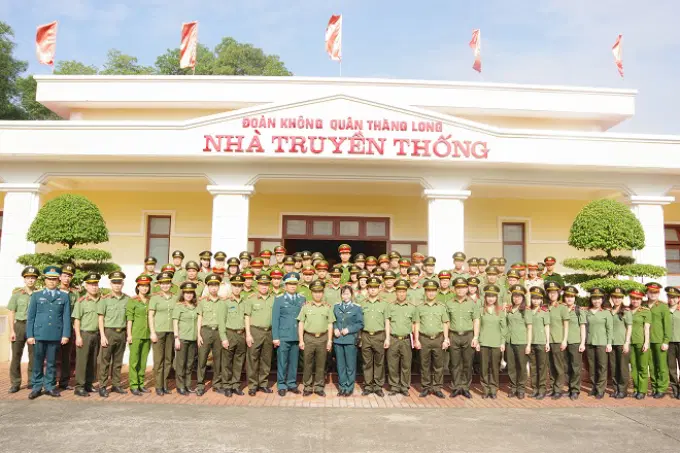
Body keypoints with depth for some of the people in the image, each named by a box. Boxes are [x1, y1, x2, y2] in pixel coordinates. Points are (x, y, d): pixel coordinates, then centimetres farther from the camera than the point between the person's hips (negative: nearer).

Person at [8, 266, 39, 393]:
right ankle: (15, 383, 10)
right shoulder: (17, 294, 3)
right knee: (16, 355, 1)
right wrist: (12, 331, -5)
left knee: (34, 355, 5)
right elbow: (11, 313, 2)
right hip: (19, 326, 0)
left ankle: (32, 381, 16)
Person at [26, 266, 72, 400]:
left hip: (56, 335, 0)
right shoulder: (36, 295, 8)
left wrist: (66, 335, -5)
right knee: (38, 362, 5)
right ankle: (37, 387, 15)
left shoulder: (64, 297, 7)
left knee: (52, 363, 7)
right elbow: (30, 317, 5)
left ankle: (50, 386, 15)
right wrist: (30, 335, -2)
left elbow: (66, 317, 3)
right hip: (39, 334, 0)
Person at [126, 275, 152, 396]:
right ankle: (133, 386, 7)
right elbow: (129, 319, -6)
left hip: (147, 335, 4)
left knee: (143, 361, 11)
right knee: (134, 361, 0)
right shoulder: (132, 301, -3)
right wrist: (129, 334, -10)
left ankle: (141, 384, 19)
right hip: (136, 335, -4)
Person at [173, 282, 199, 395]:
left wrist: (198, 336, 9)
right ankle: (180, 387, 9)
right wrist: (176, 338, -11)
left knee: (190, 364, 9)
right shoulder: (178, 306, -2)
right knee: (181, 363, 1)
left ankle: (187, 385, 19)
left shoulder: (195, 306, 11)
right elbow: (175, 323, -5)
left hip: (193, 339, 5)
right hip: (182, 338, -5)